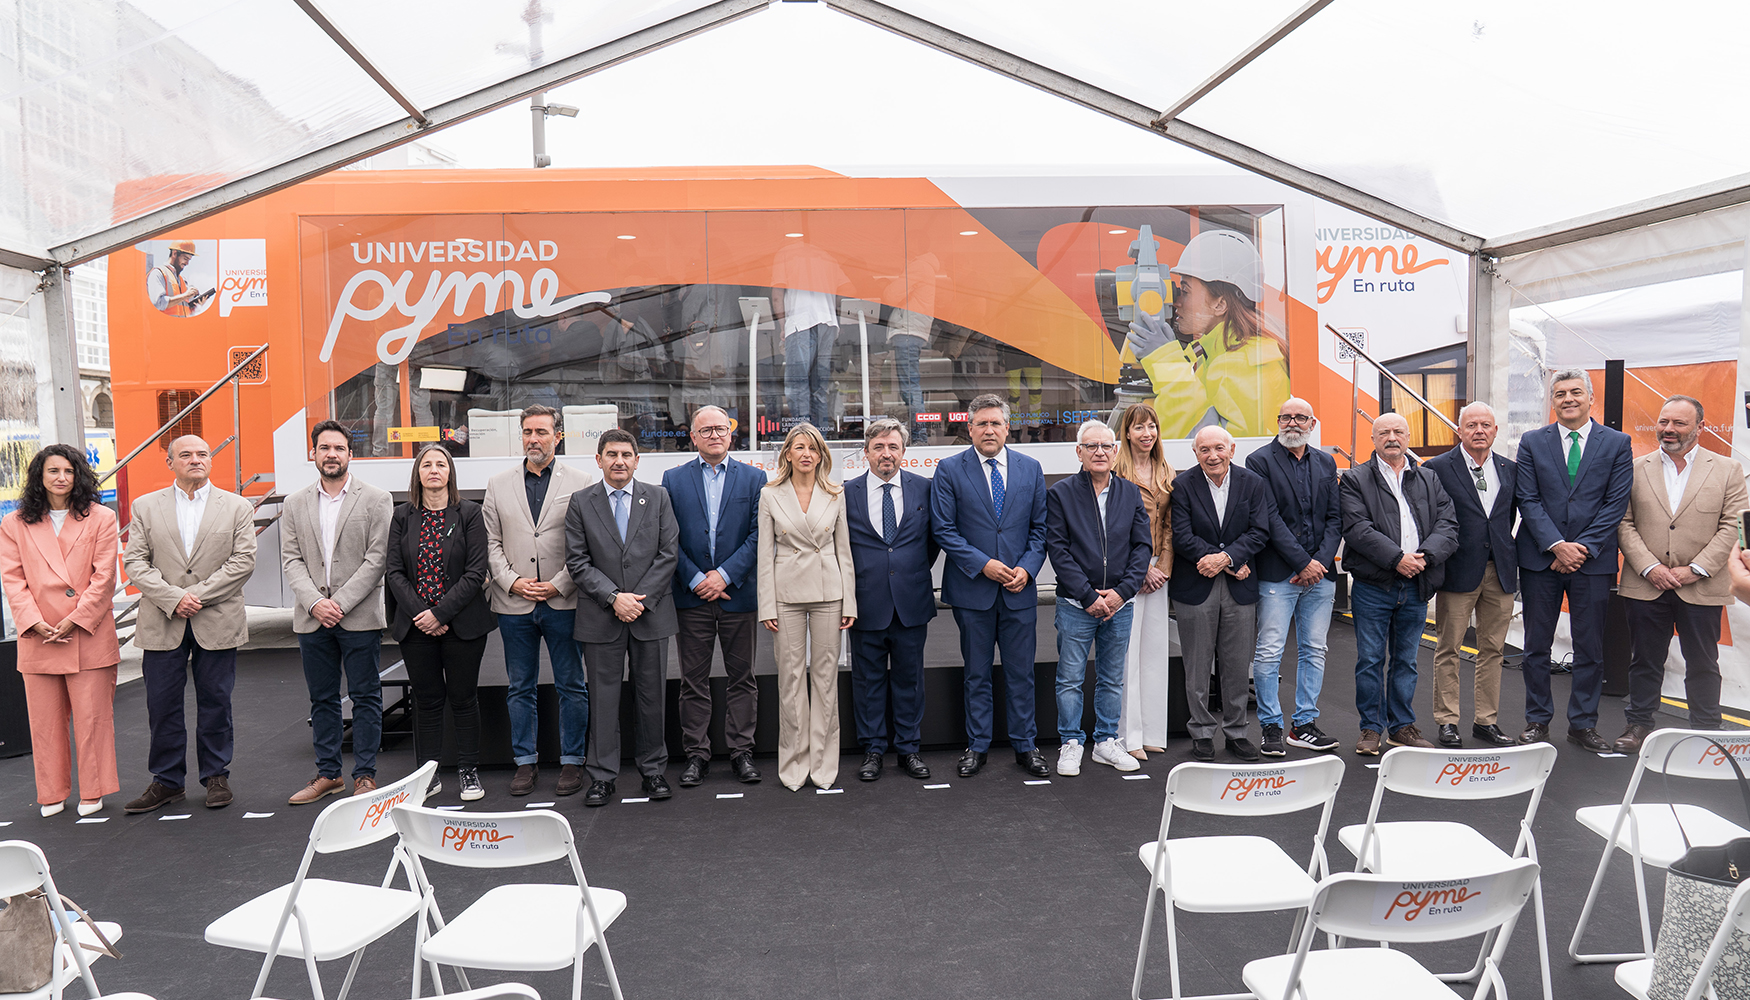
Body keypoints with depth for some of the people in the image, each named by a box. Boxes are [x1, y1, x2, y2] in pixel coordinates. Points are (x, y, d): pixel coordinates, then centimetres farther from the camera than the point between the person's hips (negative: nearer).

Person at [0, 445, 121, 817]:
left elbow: (104, 576, -2)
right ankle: (52, 793, 20)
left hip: (88, 634, -2)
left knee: (92, 715, 1)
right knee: (45, 719, 8)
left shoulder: (100, 519, 3)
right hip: (38, 637, 2)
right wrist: (35, 623, -9)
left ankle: (92, 792, 12)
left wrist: (75, 620, -10)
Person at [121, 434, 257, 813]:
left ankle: (216, 776, 18)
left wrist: (197, 595, -12)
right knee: (162, 704, 5)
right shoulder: (145, 507, 8)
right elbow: (134, 561, 1)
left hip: (217, 622, -1)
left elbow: (243, 560, -4)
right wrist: (172, 598, -13)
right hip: (162, 623, 1)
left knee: (215, 702, 6)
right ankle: (167, 781, 17)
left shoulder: (237, 507, 5)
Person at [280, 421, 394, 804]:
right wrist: (315, 602, -11)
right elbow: (290, 560, 5)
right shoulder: (295, 504, 11)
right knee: (322, 699, 11)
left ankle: (365, 775, 11)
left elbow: (378, 559, -7)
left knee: (365, 697, 2)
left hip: (360, 617, -3)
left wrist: (340, 602, -13)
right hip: (311, 619, 3)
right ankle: (328, 774, 21)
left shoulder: (376, 500, 0)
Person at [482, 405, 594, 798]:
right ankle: (525, 761, 22)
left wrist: (558, 586, -12)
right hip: (514, 604, 3)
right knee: (520, 688, 10)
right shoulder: (499, 485, 9)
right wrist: (512, 581, -6)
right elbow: (491, 542, 7)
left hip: (563, 601, -2)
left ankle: (572, 761, 16)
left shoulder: (580, 482, 0)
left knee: (571, 687, 5)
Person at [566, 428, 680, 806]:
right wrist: (614, 597, -13)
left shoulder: (658, 498, 6)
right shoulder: (581, 503, 3)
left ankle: (653, 770, 21)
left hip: (651, 614, 1)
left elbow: (669, 553, 0)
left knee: (651, 696, 8)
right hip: (601, 617, -1)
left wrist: (640, 599, -10)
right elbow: (577, 562, -2)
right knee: (603, 697, 4)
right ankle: (602, 776, 14)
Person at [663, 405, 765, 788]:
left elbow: (758, 534, -3)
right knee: (693, 681, 6)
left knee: (741, 677, 7)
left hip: (738, 593, 0)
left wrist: (724, 575, -12)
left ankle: (741, 752, 17)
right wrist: (696, 579, -9)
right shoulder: (673, 480, 6)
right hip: (691, 597, 0)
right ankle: (696, 754, 15)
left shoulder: (754, 478, 5)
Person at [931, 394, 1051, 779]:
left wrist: (1027, 567, -7)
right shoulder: (949, 470, -2)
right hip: (972, 589, -2)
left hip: (1020, 589, 2)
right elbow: (943, 529, -6)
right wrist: (983, 564, -14)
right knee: (977, 674, 9)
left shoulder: (1030, 469, 7)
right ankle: (977, 746, 21)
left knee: (1021, 672, 8)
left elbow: (1040, 527, 8)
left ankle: (1025, 746, 22)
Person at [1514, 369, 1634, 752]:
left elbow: (1616, 503, -1)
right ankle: (1537, 720, 17)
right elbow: (1528, 500, -1)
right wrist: (1557, 546, -12)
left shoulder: (1617, 443, 4)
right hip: (1540, 558, 0)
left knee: (1590, 648, 5)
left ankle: (1583, 724, 18)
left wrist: (1583, 547, -10)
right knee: (1537, 646, 6)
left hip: (1593, 559, 0)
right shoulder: (1532, 443, 5)